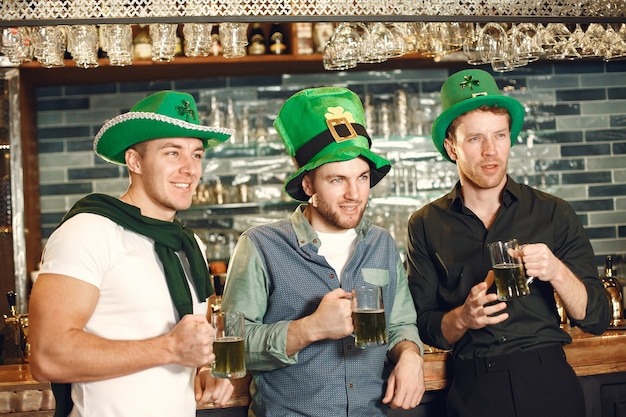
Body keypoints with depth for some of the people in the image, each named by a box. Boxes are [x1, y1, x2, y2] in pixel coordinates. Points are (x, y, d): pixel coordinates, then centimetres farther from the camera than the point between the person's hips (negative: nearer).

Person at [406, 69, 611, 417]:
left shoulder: (553, 214, 0)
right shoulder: (427, 226, 0)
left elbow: (597, 319, -2)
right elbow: (425, 327, 1)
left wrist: (557, 273, -19)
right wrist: (461, 319, -18)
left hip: (549, 382, 1)